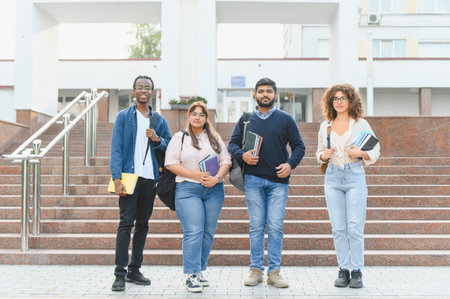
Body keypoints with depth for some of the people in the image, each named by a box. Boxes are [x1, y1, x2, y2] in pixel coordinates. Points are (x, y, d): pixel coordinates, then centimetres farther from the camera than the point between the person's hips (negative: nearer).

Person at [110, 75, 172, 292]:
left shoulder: (159, 120, 13)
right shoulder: (124, 116, 3)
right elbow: (116, 148, -4)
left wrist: (158, 140, -6)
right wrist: (117, 178, -13)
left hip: (150, 178, 4)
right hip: (129, 176, -4)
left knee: (143, 224, 9)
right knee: (126, 223, -9)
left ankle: (134, 270, 19)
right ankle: (120, 273, -4)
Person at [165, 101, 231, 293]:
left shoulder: (215, 138, 16)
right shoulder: (180, 138, 7)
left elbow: (226, 161, 11)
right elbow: (171, 163, -2)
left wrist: (217, 178, -8)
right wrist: (194, 175, -12)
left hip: (214, 190, 4)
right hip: (188, 189, -3)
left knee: (208, 232, 4)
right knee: (193, 232, -12)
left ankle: (199, 271, 15)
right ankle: (191, 276, -8)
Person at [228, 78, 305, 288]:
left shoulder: (285, 119, 10)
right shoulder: (246, 119, 13)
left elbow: (299, 146, 9)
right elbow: (232, 144, 12)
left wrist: (290, 164, -8)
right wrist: (242, 155, -10)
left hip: (278, 180, 0)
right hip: (253, 179, 1)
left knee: (276, 227, -2)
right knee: (256, 226, 2)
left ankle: (274, 271, 6)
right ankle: (256, 270, 10)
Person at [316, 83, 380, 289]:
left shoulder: (361, 124, 3)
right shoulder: (325, 126, 11)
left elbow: (375, 152, 5)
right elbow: (320, 153, 20)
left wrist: (361, 153, -14)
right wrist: (323, 155, -2)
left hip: (355, 177, -2)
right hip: (333, 178, 3)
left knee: (355, 227, -5)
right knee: (338, 228, 2)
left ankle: (357, 272, 5)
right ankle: (343, 270, 11)